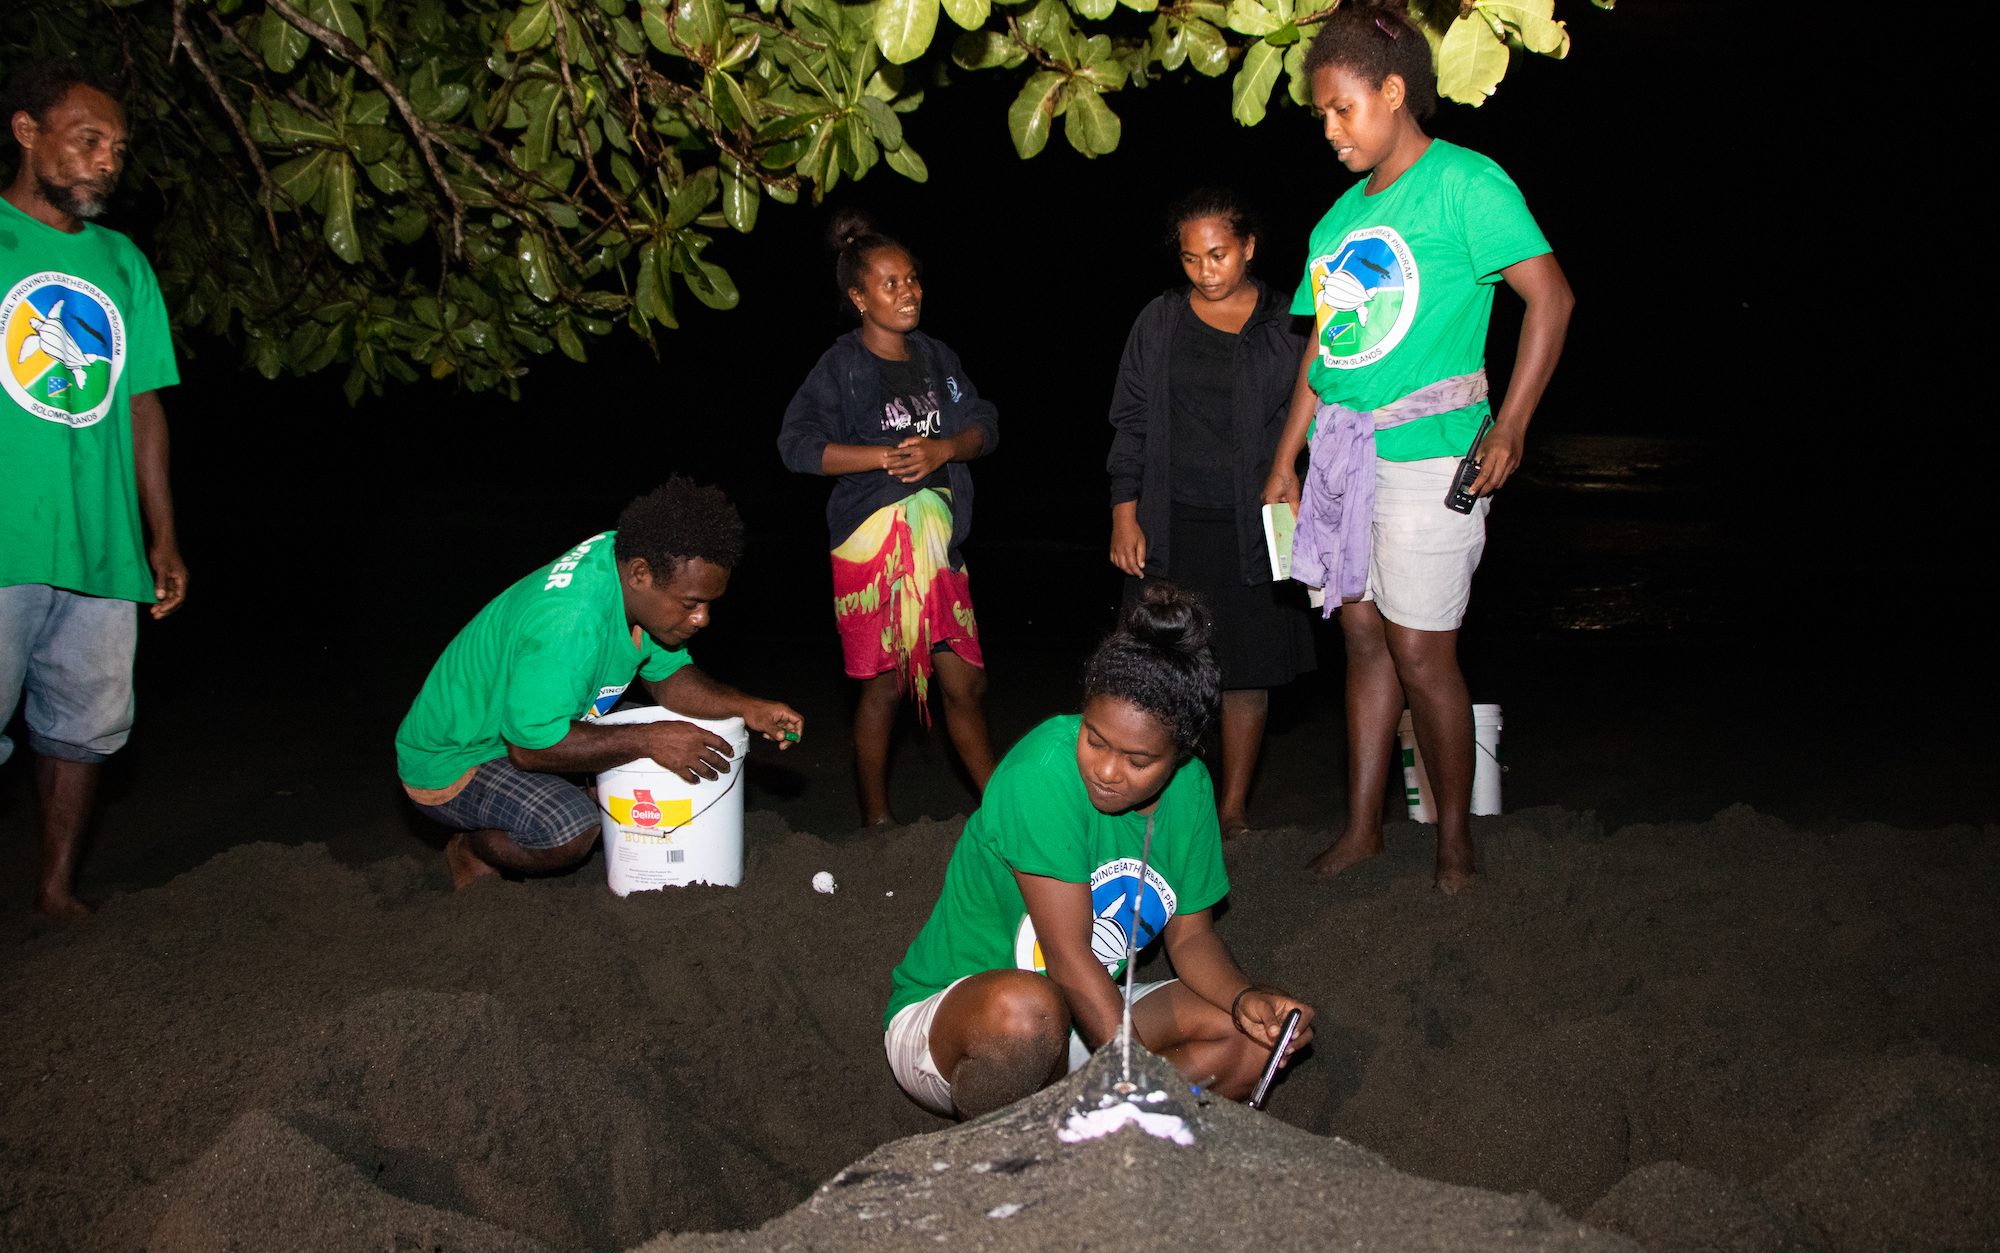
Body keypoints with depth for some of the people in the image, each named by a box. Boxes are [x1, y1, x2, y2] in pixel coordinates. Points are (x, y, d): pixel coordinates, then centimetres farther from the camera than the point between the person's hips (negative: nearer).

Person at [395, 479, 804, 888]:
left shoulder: (629, 554, -9)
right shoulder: (567, 623, -37)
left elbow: (668, 678, 2)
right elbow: (531, 747, -33)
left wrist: (747, 709, -13)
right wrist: (649, 740, -32)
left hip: (532, 730, 9)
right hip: (451, 762, -9)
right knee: (571, 828, -31)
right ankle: (472, 853, 1)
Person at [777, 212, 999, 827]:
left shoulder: (937, 358, 11)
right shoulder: (841, 366, -4)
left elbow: (984, 426, 9)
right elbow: (797, 444, -13)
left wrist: (943, 449, -12)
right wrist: (888, 457, -17)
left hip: (937, 535, 4)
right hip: (873, 539, -4)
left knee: (965, 682, 6)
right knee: (884, 684, 3)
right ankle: (876, 821, 18)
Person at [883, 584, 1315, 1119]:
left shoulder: (1189, 788, -4)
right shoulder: (1045, 769, -26)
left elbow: (1191, 935, 3)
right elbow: (1070, 959, -27)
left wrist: (1245, 998, -18)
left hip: (1090, 1018, 7)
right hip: (946, 1011, -7)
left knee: (1262, 1033, -7)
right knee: (1025, 1007, -40)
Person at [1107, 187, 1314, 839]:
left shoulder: (1287, 325, 4)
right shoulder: (1159, 322, 8)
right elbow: (1131, 423, 9)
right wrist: (1125, 515, 2)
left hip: (1253, 527, 0)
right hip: (1172, 527, 1)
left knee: (1247, 669, 4)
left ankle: (1233, 807, 16)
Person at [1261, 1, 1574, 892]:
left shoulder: (1463, 182, -6)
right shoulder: (1340, 215, 15)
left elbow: (1550, 297, -10)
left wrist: (1509, 425, -16)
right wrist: (1286, 457, 17)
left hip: (1427, 453, -7)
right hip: (1343, 453, 7)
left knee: (1421, 652, -2)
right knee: (1365, 638, 11)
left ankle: (1455, 840, 14)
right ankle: (1362, 826, 21)